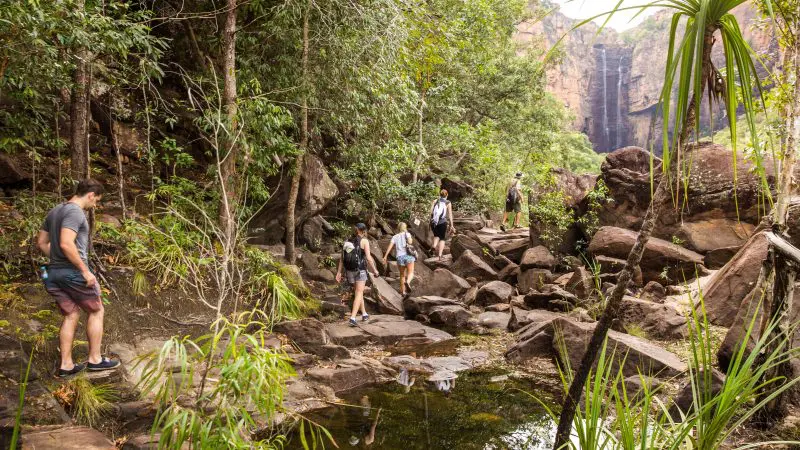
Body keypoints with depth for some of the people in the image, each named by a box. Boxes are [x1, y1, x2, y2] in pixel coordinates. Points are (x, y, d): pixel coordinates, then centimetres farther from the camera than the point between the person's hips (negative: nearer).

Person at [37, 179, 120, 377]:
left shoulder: (54, 211, 14)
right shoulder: (75, 212, -15)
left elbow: (41, 243, 18)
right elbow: (66, 244, -25)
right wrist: (85, 270, -20)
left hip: (54, 272, 8)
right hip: (73, 272, -8)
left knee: (71, 316, 14)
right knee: (96, 311, 8)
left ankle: (66, 365, 15)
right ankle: (95, 359, 14)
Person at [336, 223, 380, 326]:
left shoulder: (347, 241, 9)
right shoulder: (364, 241, -8)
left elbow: (342, 258, 6)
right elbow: (368, 258, -15)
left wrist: (339, 273, 6)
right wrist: (374, 270, -4)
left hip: (349, 270, 6)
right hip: (360, 270, -6)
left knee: (358, 292, 22)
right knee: (359, 294, -4)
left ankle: (364, 314, 31)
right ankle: (352, 318, -18)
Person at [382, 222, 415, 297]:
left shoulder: (395, 237, 14)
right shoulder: (407, 234, 9)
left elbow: (390, 246, 1)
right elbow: (409, 242, -11)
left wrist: (385, 257, -3)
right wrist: (411, 240, 12)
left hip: (399, 256, 3)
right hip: (408, 255, -3)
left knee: (402, 275, 17)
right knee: (410, 273, 1)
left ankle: (403, 291, 17)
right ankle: (407, 282, -32)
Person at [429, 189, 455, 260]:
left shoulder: (435, 201, 10)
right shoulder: (448, 203, 5)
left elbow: (431, 212, 0)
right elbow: (450, 215, 1)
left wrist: (430, 221, 5)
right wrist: (451, 226, 3)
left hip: (433, 222, 2)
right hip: (442, 222, -2)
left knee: (436, 235, 25)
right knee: (442, 238, 13)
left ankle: (434, 245, -5)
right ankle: (440, 255, 0)